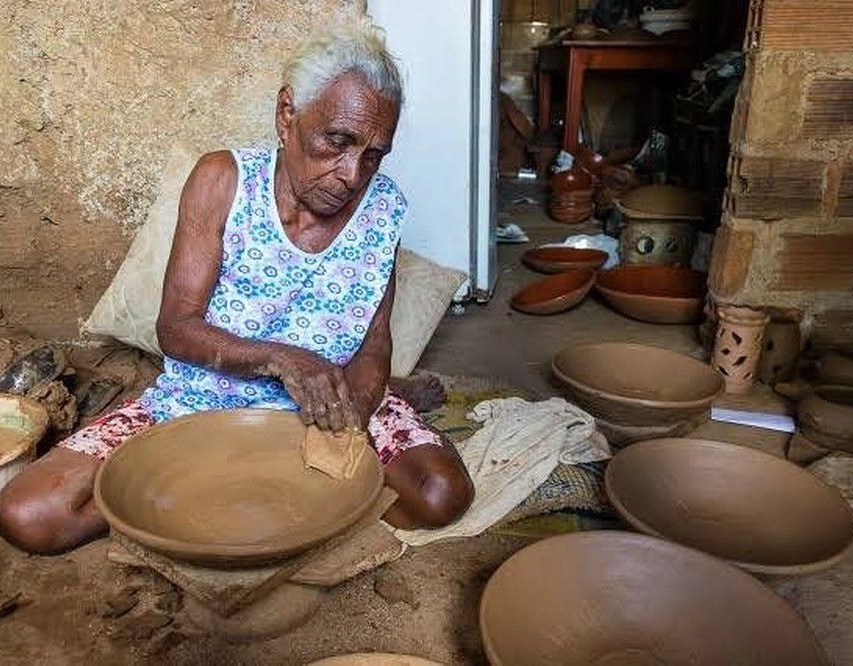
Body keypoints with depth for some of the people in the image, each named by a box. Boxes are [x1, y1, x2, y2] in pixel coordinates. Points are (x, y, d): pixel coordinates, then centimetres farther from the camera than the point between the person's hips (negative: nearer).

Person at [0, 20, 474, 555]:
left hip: (327, 404, 2)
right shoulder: (224, 182, -12)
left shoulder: (384, 207, -6)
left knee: (442, 495, -23)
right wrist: (281, 359, -29)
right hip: (198, 403, 0)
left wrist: (352, 413, -25)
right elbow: (176, 329, -13)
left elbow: (374, 348, -4)